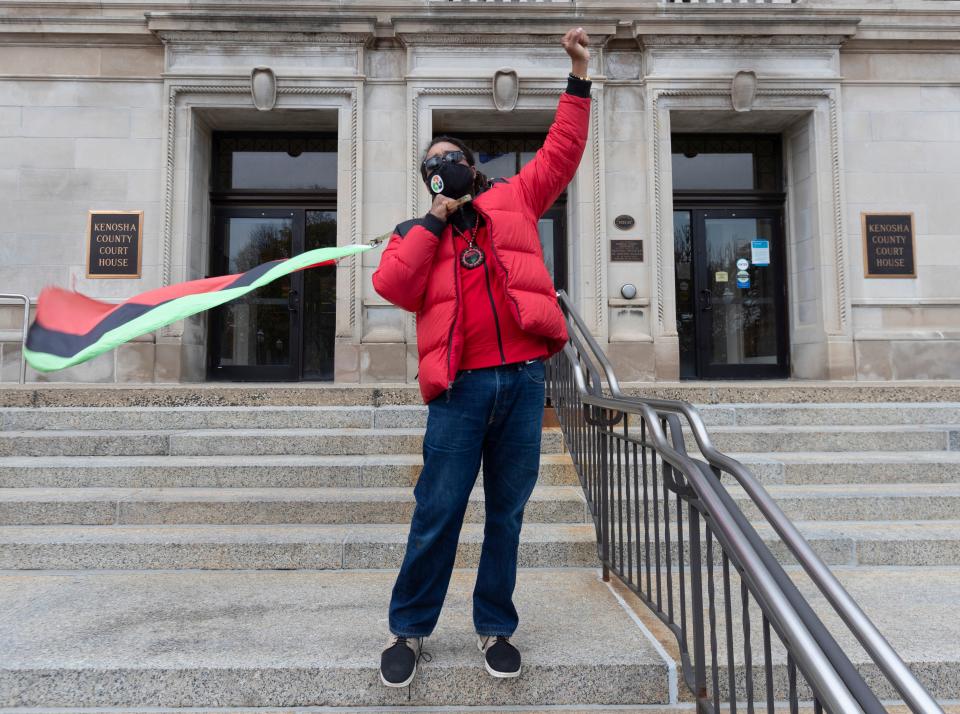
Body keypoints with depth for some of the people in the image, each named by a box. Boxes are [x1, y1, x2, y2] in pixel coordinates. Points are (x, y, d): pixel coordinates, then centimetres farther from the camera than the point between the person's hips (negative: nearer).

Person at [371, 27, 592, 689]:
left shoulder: (513, 198, 18)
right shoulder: (418, 231, 17)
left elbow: (561, 153, 18)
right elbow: (391, 287, -1)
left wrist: (579, 79, 18)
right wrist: (433, 222, 1)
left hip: (523, 377, 1)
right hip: (460, 385, -1)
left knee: (508, 511, 10)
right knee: (438, 512, 1)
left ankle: (496, 627, 26)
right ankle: (410, 630, 20)